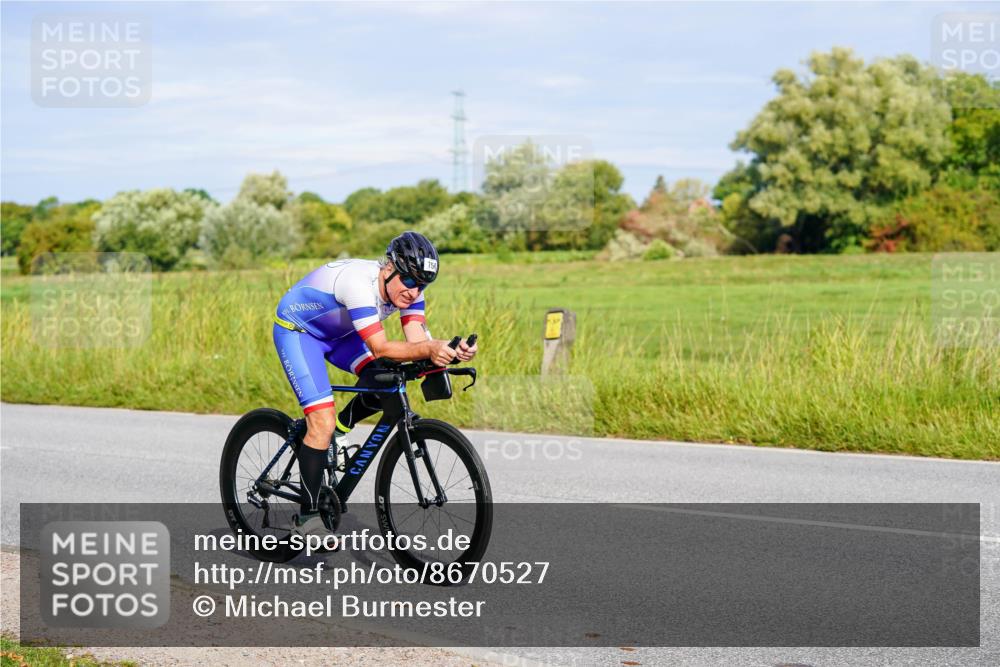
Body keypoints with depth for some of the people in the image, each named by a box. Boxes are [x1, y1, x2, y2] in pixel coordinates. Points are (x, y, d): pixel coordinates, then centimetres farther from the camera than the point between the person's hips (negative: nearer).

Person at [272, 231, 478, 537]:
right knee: (323, 422, -18)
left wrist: (452, 350, -42)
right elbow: (380, 348, -40)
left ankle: (342, 427, 9)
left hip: (337, 332, 7)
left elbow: (417, 339, -23)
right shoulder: (360, 282, -38)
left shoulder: (407, 286, -16)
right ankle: (307, 516, -7)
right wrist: (429, 349, -53)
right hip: (296, 330, -7)